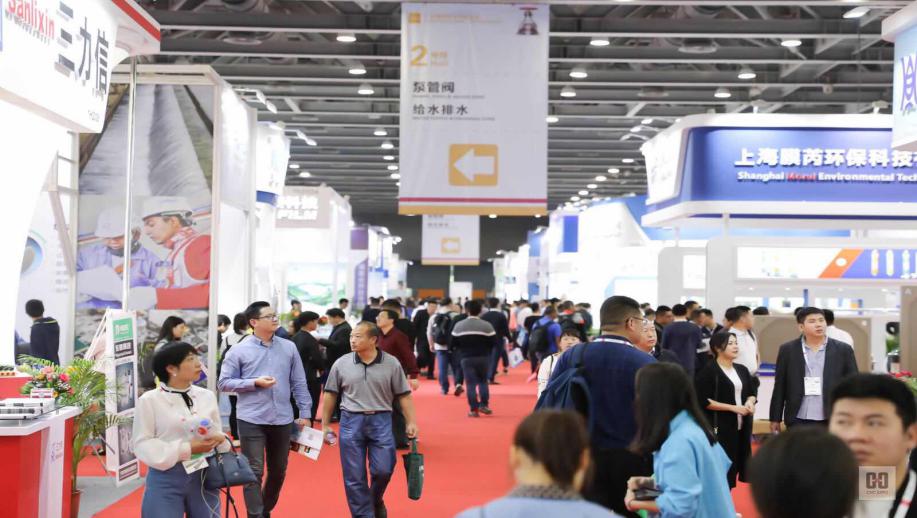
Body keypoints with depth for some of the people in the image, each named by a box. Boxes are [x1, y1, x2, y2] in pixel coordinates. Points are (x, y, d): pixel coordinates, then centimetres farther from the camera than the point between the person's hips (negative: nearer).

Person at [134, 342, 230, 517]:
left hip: (204, 477, 4)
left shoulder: (207, 396, 7)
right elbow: (142, 445, -8)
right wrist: (186, 449, -17)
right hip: (166, 479, -4)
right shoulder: (149, 400, -6)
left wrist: (217, 440, -12)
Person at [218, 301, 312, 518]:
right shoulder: (239, 350, -4)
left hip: (282, 420, 4)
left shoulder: (289, 347, 5)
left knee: (278, 471, 14)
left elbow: (299, 383, 8)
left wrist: (305, 412, 5)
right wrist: (255, 382, -15)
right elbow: (224, 382, -3)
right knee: (254, 472, -3)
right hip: (252, 420, -4)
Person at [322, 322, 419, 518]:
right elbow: (330, 395, 8)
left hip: (381, 421, -1)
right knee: (354, 477, 2)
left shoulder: (392, 363, -1)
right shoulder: (341, 364, 1)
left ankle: (376, 500, 28)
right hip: (351, 421, 1)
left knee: (383, 470, -3)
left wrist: (411, 422, -3)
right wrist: (325, 425, 9)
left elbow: (404, 395, 3)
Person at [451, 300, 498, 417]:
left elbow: (453, 343, 2)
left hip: (467, 358, 0)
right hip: (483, 357, 0)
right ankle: (484, 405, 8)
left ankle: (473, 409, -1)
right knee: (483, 381, 17)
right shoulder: (487, 325, -6)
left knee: (471, 383, 2)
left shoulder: (458, 325, -1)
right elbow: (494, 343, -6)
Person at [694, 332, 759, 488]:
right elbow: (703, 401, -14)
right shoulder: (708, 371, -9)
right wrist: (732, 408, -16)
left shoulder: (742, 370, 13)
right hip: (719, 428, -7)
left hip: (741, 426, 7)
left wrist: (750, 402, -5)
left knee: (735, 465, 7)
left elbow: (752, 392, 20)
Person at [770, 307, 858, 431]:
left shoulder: (843, 350, 3)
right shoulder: (788, 350, 3)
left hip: (833, 422, 0)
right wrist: (775, 419, 4)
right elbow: (779, 387, 5)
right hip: (799, 422, 0)